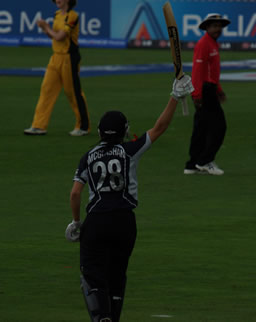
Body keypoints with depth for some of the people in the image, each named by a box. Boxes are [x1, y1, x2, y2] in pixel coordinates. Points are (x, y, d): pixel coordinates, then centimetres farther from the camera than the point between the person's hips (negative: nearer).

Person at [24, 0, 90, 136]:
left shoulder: (72, 16, -15)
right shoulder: (57, 14, 11)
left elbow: (59, 36, -21)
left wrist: (47, 28, -5)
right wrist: (44, 27, -1)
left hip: (68, 58, -8)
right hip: (56, 57, 8)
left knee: (73, 92, 0)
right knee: (47, 88, 3)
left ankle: (83, 126, 13)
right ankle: (39, 126, 4)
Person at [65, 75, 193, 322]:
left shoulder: (89, 157, 7)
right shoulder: (129, 151, 3)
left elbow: (75, 193, 1)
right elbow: (159, 127, 1)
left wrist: (76, 222, 14)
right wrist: (175, 97, 2)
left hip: (96, 220, 0)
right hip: (124, 219, 0)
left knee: (92, 273, -2)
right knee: (117, 273, 14)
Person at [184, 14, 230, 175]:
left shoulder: (213, 44, 18)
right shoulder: (203, 44, -14)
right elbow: (197, 70, -20)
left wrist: (218, 89, 28)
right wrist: (197, 94, -25)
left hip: (209, 90, 10)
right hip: (205, 90, -10)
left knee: (202, 128, 10)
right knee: (218, 125, -10)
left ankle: (193, 165, 12)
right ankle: (205, 161, -8)